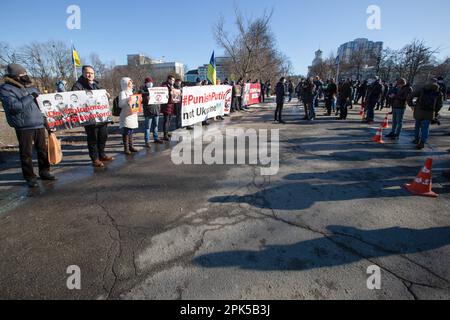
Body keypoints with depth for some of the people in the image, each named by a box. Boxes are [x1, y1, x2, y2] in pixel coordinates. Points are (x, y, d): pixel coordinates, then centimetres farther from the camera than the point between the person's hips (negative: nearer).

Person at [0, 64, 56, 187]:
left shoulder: (31, 87, 14)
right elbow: (14, 106, -20)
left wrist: (46, 119, 17)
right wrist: (30, 97, -17)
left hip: (39, 124, 6)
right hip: (24, 126, -5)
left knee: (43, 149, 10)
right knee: (26, 153, 0)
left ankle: (44, 172, 22)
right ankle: (30, 177, 9)